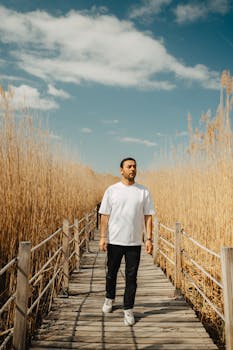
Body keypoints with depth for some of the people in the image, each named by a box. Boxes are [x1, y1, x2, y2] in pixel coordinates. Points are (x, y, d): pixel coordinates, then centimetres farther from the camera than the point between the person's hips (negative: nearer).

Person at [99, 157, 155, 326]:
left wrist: (149, 238, -3)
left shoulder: (144, 192, 1)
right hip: (114, 241, 0)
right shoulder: (112, 190, -1)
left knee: (131, 277, 6)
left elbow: (148, 216, 2)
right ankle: (110, 298, 42)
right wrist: (103, 237, -6)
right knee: (111, 273, 17)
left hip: (134, 242, 0)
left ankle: (128, 310, 21)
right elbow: (105, 215, -1)